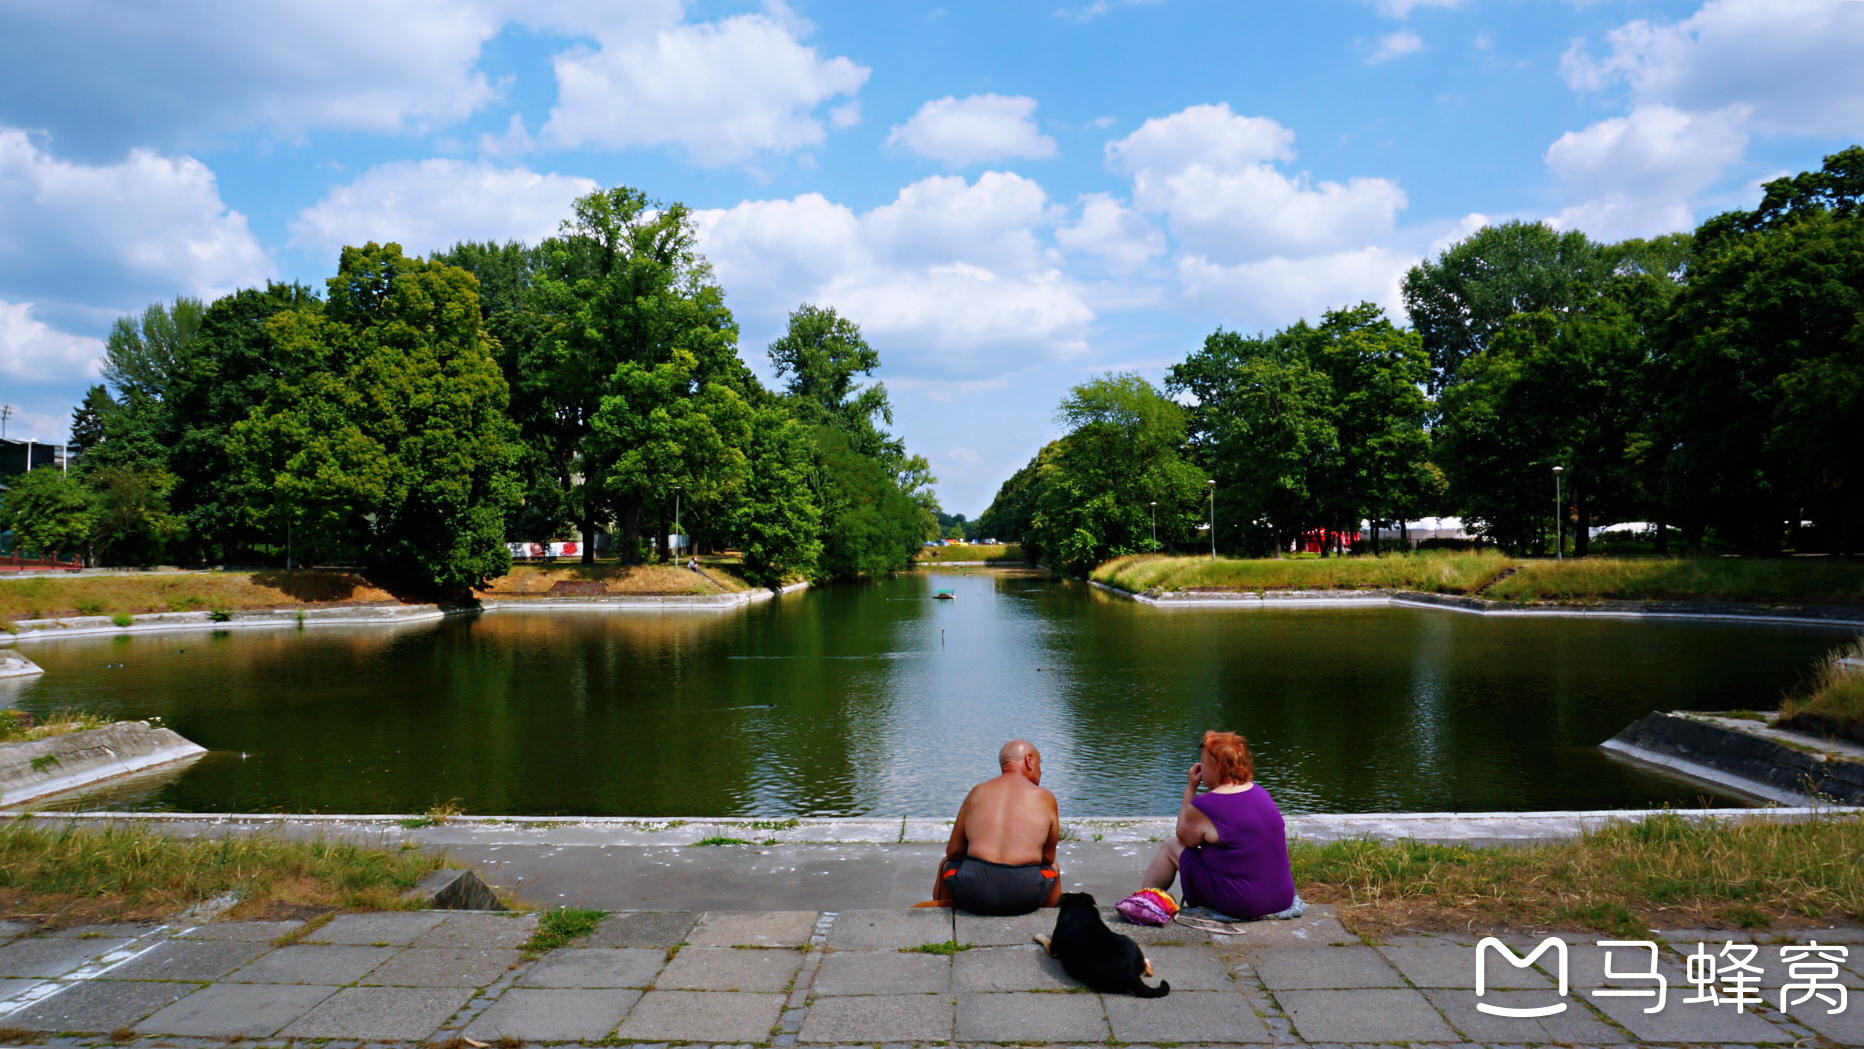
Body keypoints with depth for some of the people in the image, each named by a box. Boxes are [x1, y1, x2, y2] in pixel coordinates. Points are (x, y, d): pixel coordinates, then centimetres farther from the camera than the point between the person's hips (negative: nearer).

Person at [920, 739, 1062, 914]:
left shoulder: (977, 792, 12)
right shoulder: (1045, 798, 7)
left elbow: (953, 851, 12)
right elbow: (1048, 857, 12)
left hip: (974, 895, 1)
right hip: (1025, 897, -1)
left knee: (946, 864, 36)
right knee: (1052, 867, 35)